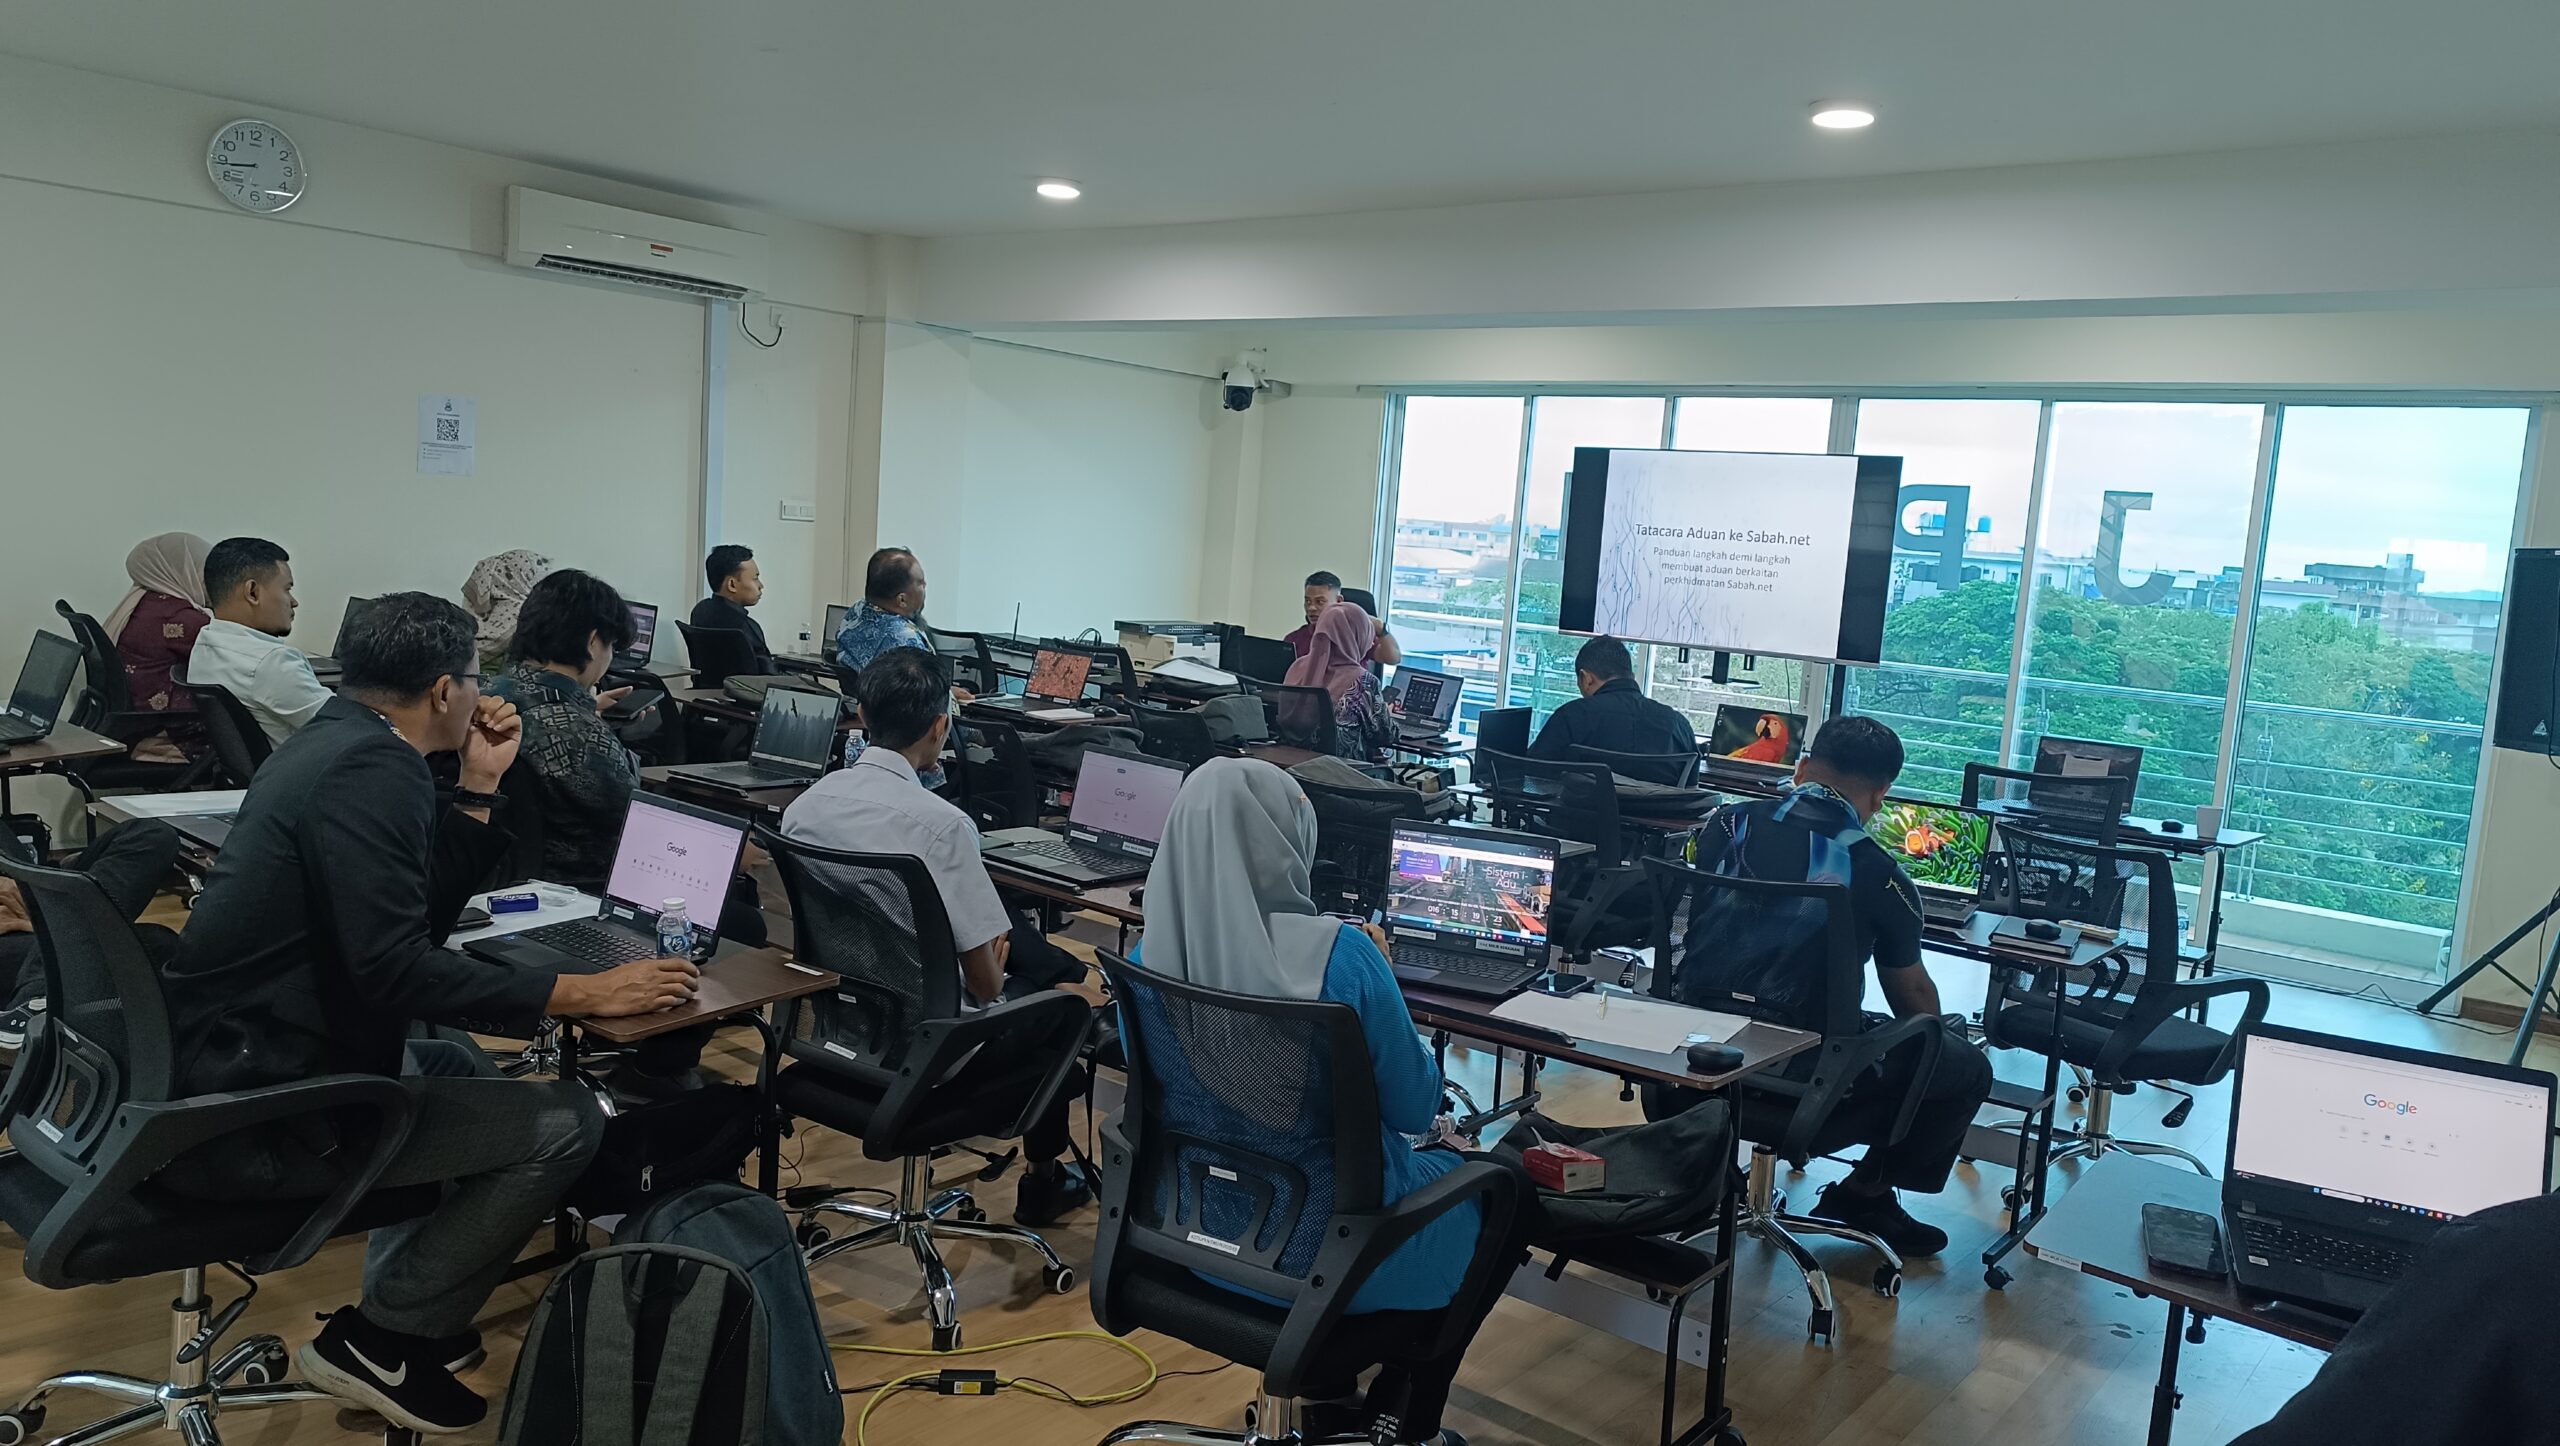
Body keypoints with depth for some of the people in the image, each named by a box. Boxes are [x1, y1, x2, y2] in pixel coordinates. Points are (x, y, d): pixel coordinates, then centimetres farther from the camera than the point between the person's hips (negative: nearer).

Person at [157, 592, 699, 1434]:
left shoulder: (337, 742, 12)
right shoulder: (372, 768, -19)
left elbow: (424, 914, 16)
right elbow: (396, 967, -26)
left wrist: (480, 785, 12)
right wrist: (582, 993, -23)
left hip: (229, 1064, 11)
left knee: (455, 1064, 32)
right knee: (565, 1121, -10)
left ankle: (400, 1303, 28)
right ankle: (382, 1338, 3)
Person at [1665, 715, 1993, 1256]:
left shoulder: (1727, 823, 3)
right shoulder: (1879, 875, -6)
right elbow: (1913, 997, 9)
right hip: (1805, 1065, -5)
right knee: (1967, 1066, 15)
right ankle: (1865, 1192, 22)